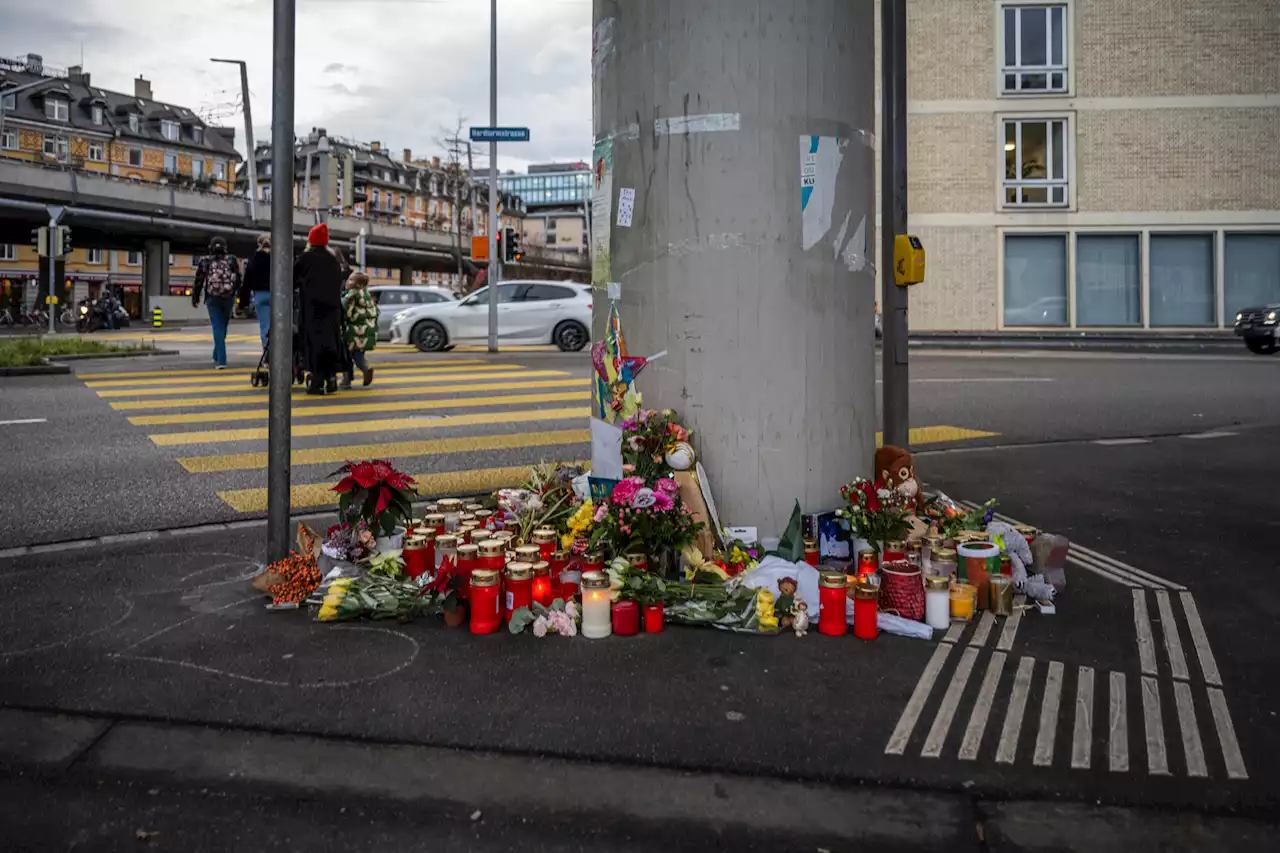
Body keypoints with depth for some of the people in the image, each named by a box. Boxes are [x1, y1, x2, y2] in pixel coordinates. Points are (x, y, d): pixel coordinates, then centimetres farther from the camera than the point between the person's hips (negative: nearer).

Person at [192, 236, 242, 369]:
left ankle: (221, 360, -12)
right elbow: (238, 280, 2)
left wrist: (195, 298, 11)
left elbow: (199, 281, 2)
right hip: (229, 299, 2)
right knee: (222, 327, 16)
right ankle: (217, 356, 29)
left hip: (212, 299, -2)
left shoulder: (205, 261, 0)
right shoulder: (232, 261, 3)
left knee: (218, 328, -3)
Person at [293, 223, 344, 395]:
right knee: (331, 341, 9)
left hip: (312, 307, -4)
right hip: (332, 307, 4)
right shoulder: (334, 260, 12)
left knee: (314, 342, -5)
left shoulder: (305, 258, -2)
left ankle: (317, 382, -10)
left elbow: (292, 280, 5)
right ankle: (331, 378, 9)